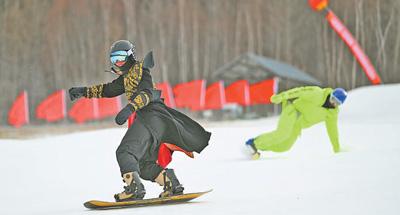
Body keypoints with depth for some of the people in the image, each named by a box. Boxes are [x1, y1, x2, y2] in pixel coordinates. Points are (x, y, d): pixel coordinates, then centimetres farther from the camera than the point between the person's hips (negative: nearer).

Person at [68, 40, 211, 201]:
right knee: (144, 164, 10)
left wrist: (130, 108, -32)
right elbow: (107, 89, 37)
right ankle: (172, 185, 6)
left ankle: (134, 188, -32)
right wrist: (84, 91, 31)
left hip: (151, 115, -10)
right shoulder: (126, 77, 25)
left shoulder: (141, 69, -2)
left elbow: (146, 93, -19)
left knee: (125, 152, -19)